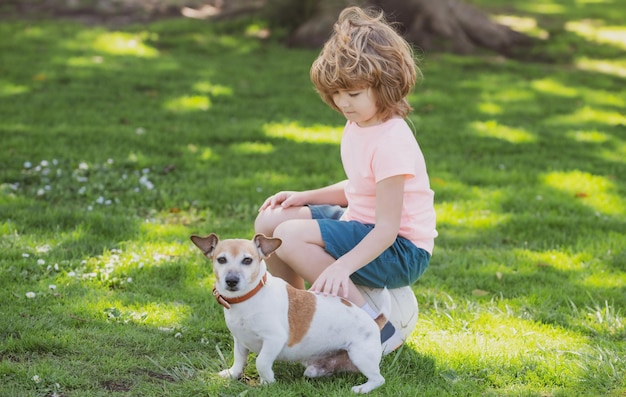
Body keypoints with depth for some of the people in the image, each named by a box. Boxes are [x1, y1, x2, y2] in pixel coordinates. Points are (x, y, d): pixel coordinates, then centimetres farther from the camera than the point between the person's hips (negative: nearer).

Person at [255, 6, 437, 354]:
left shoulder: (391, 141, -24)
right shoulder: (358, 125, 4)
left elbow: (387, 230, -26)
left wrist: (342, 266, -38)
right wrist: (305, 197, 6)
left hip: (400, 251, -10)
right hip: (362, 226, 10)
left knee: (290, 236, -25)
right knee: (268, 223, 4)